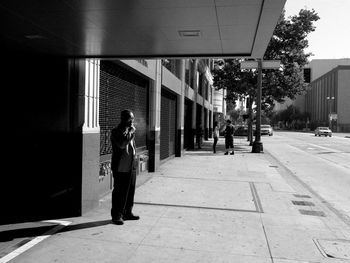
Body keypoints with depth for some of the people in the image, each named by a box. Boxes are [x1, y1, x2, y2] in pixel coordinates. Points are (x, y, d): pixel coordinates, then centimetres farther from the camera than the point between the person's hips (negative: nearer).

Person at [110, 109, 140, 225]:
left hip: (131, 167, 8)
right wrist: (131, 132, -19)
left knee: (130, 191, 14)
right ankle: (116, 216, 12)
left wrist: (134, 152, 11)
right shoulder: (116, 132, -11)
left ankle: (127, 213, 27)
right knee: (119, 193, 0)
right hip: (120, 168, -8)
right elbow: (122, 144, -28)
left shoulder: (131, 129, 14)